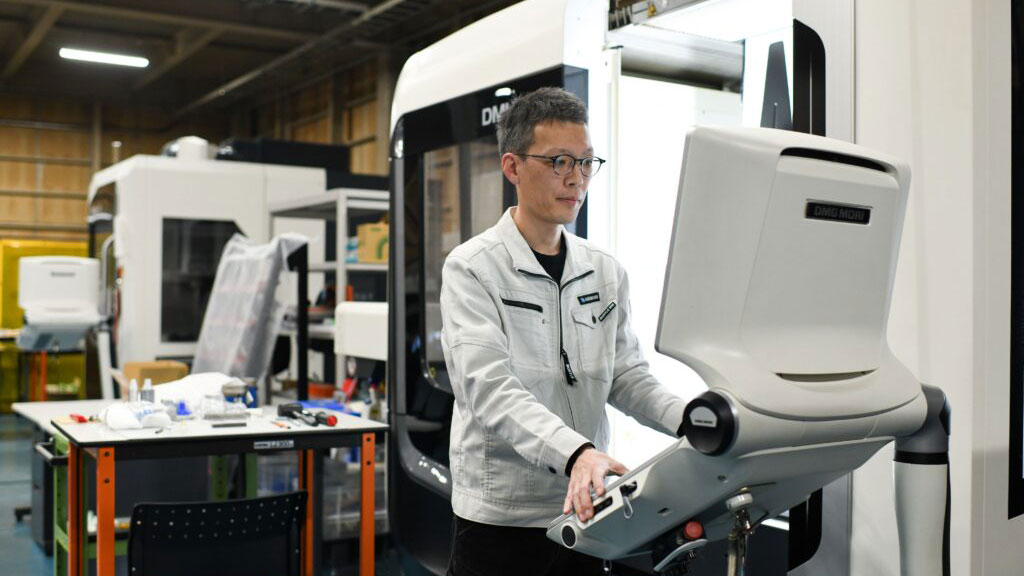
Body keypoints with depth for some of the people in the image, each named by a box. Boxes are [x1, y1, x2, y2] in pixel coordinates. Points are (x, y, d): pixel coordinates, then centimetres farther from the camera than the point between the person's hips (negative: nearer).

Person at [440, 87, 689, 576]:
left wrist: (695, 423, -14)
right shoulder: (472, 269, -11)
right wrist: (575, 453, -37)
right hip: (501, 517, -5)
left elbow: (627, 378, 5)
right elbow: (490, 389, -23)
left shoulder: (606, 273, 7)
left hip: (584, 513, 5)